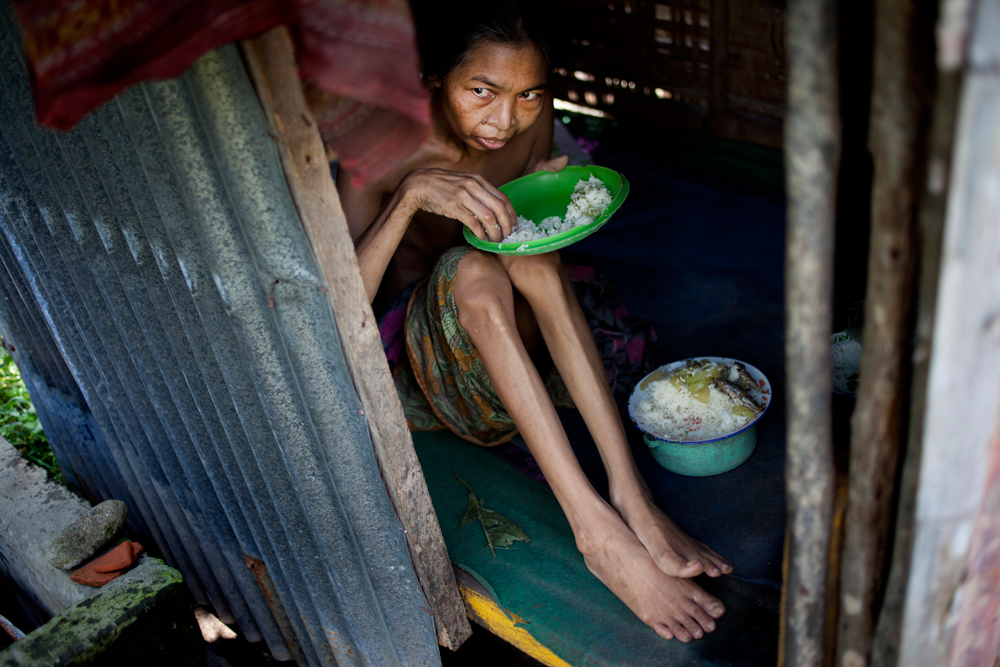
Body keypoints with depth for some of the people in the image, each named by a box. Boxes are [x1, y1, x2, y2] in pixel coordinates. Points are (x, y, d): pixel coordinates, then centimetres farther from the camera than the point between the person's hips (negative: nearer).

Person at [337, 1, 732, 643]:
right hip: (429, 346, -3)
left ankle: (629, 494, -34)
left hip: (518, 333, 3)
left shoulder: (532, 120, -7)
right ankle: (599, 532, -40)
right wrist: (414, 193, -42)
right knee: (469, 267, -36)